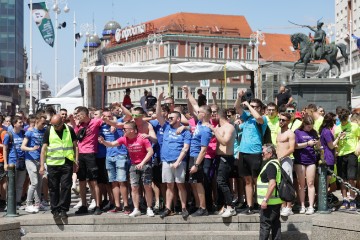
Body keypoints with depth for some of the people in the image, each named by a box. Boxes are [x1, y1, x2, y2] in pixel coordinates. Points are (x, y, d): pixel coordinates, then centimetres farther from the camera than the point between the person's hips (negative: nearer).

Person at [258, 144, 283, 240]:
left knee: (265, 225, -5)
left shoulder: (271, 165, -16)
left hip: (270, 201, -10)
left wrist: (265, 199, -24)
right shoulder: (276, 163, 15)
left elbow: (272, 184, -25)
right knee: (276, 224, 12)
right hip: (276, 201, 10)